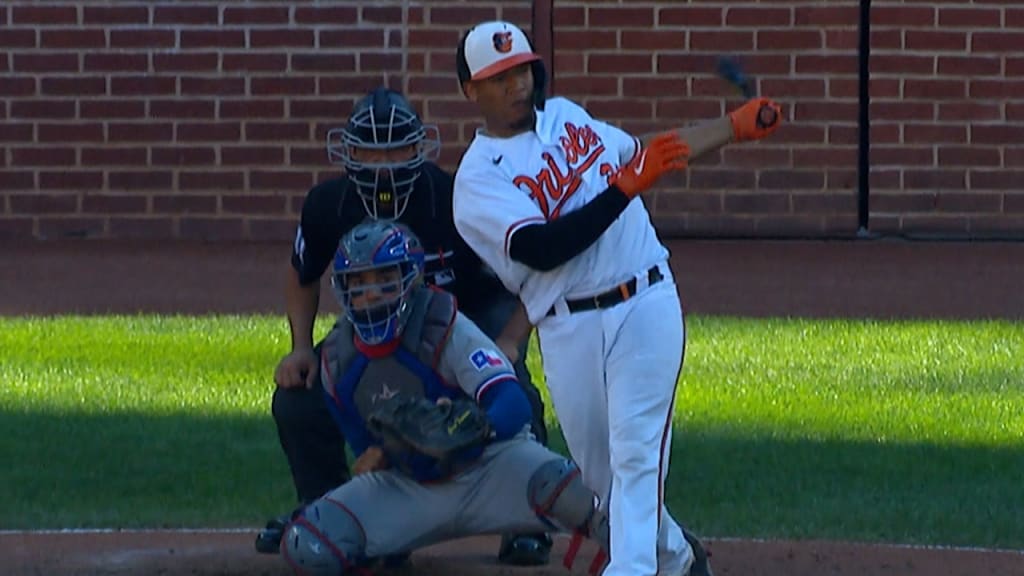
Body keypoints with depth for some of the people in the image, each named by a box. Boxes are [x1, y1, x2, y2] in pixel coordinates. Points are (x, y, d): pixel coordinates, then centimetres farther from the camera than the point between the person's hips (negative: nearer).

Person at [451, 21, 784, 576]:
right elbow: (542, 249, -21)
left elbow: (642, 151, 29)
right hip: (570, 331, -2)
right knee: (599, 469, 9)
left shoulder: (566, 116, 12)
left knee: (635, 452, -12)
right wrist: (627, 185, -24)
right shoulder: (478, 177, -6)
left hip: (647, 306, 2)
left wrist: (735, 126, 27)